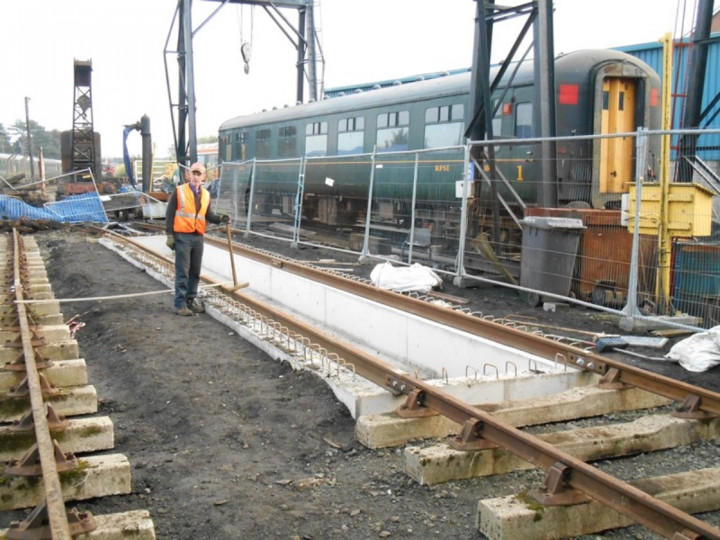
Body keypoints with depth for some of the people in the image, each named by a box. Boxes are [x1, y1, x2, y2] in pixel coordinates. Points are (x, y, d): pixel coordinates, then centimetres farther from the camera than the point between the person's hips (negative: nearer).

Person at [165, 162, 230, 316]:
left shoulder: (206, 194, 11)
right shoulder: (179, 191, -4)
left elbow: (208, 215, 12)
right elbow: (170, 214, -4)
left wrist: (220, 218, -8)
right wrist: (170, 235, -9)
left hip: (198, 237, 5)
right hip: (182, 236, -5)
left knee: (195, 272, 12)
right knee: (182, 272, -4)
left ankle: (191, 299, 24)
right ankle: (180, 303, 2)